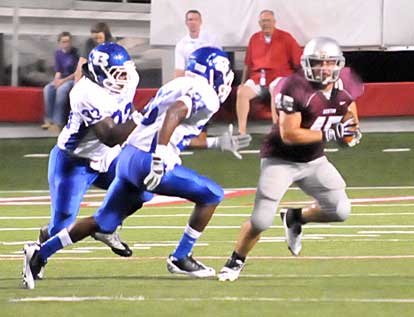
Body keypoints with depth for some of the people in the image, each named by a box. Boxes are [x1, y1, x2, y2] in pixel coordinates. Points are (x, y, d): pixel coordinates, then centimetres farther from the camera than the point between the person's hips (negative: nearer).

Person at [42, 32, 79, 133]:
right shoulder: (58, 53, 4)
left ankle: (58, 122, -34)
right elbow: (58, 71, 7)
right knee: (48, 89, -23)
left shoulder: (75, 53, -12)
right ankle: (49, 120, -23)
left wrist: (64, 80, -20)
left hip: (74, 79, -6)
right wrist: (57, 79, -14)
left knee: (62, 89, -34)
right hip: (62, 79, 6)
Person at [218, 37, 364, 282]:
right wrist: (330, 134, -30)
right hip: (280, 160, -6)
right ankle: (236, 261, 15)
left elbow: (350, 112, 16)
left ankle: (295, 218, 22)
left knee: (340, 211, -4)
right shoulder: (295, 89, -27)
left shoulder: (344, 86, -7)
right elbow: (289, 134, -29)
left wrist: (352, 129, -6)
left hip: (314, 160, 6)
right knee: (261, 221, -10)